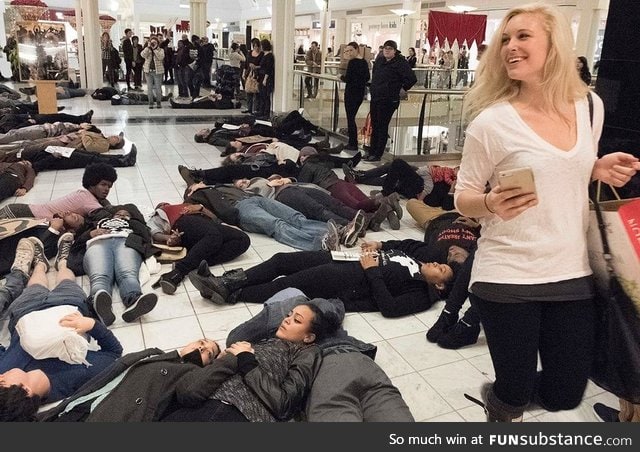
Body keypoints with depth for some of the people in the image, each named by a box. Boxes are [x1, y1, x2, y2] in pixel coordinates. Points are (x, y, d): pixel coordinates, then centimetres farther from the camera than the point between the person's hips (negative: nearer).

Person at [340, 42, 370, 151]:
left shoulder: (352, 62, -15)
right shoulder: (364, 62, 8)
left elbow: (347, 79, -17)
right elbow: (367, 78, 15)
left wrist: (341, 77, 2)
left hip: (351, 93, -8)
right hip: (360, 93, 8)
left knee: (350, 118, -1)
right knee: (352, 117, 16)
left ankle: (353, 144, 1)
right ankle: (353, 142, 22)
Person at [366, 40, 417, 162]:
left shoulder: (400, 63, -10)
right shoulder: (379, 60, 12)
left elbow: (412, 78, -16)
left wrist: (403, 89, -6)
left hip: (388, 101, -7)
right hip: (375, 98, 7)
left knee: (382, 127, -3)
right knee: (374, 126, 12)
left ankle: (377, 155, 4)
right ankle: (372, 152, 21)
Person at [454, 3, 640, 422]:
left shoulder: (591, 105, 2)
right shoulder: (492, 121, -13)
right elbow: (463, 198, -5)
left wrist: (602, 169, -5)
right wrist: (491, 204, -27)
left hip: (573, 273, 5)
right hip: (507, 278, -4)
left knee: (565, 396, 15)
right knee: (515, 395, 9)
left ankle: (506, 392, 47)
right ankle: (500, 404, 46)